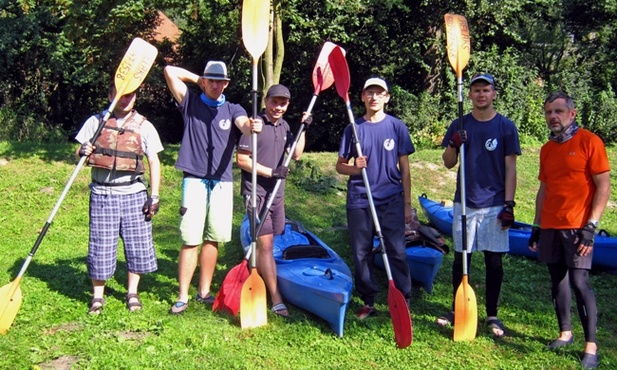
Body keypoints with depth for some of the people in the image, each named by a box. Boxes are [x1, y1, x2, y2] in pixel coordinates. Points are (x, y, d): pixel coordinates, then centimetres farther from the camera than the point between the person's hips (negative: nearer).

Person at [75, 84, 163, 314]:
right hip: (102, 193, 0)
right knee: (101, 245, 3)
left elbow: (154, 162, 4)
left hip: (133, 193, 0)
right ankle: (98, 296, 17)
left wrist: (154, 196, -2)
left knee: (138, 243, 4)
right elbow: (79, 152, 11)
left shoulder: (144, 126, 4)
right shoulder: (95, 121, 5)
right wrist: (82, 152, -14)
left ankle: (132, 293, 21)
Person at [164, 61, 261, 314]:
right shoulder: (191, 103, 9)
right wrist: (196, 79, 12)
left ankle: (204, 291, 18)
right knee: (190, 241, -5)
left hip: (222, 182, 2)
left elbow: (244, 125, -13)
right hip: (195, 181, -2)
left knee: (213, 239, 7)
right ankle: (182, 297, 0)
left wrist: (252, 126, -36)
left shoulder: (233, 110, 10)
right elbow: (170, 71, 2)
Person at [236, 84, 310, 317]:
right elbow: (242, 159, -15)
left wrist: (303, 129, 3)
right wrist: (270, 171, -19)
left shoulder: (284, 126, 12)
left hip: (277, 191, 7)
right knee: (265, 242, -8)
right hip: (256, 191, -7)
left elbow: (296, 155, 11)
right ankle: (276, 299, -6)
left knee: (263, 242, 14)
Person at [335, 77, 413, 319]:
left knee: (396, 252, -3)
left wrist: (407, 203, 2)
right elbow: (340, 166, 8)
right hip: (359, 200, 2)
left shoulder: (397, 127, 2)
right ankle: (368, 302, 20)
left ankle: (403, 301, 7)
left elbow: (404, 167, 4)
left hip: (391, 199, -1)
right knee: (361, 253, 7)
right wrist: (354, 167, -15)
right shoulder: (353, 128, 4)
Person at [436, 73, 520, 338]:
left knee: (494, 261, 4)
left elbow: (510, 168, -1)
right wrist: (453, 145, -14)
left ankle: (492, 315, 16)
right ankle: (457, 309, 22)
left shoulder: (505, 127, 0)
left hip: (494, 205, -2)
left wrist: (509, 204, -7)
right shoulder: (459, 125, 6)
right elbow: (448, 163, 7)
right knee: (460, 258, 9)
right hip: (464, 203, 2)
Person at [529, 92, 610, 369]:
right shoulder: (547, 149, 13)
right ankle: (565, 333, 23)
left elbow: (604, 186, -9)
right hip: (550, 227, 6)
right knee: (558, 280, 10)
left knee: (579, 281, -10)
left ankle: (591, 346, -2)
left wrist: (591, 226, -15)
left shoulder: (589, 141, -6)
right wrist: (537, 227, 15)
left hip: (577, 226, -6)